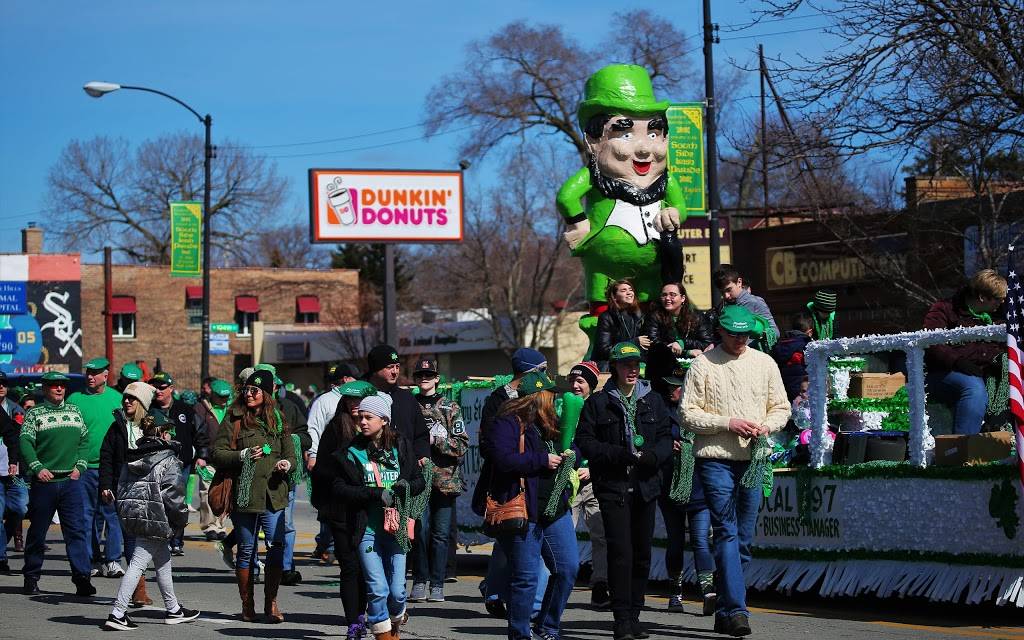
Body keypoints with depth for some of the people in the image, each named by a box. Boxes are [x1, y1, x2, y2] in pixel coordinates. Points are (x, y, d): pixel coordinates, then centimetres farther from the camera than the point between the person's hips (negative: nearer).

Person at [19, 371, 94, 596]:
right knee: (37, 532, 6)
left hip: (71, 480, 2)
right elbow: (25, 442, -7)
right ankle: (31, 578, 17)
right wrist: (37, 468, -20)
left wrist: (80, 466, 0)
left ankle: (82, 578, -8)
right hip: (44, 482, -2)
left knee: (77, 531, -5)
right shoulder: (34, 414, 3)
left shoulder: (74, 411, 14)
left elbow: (85, 440, 14)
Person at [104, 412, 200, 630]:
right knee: (138, 564, -7)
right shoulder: (168, 460, -10)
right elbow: (173, 495, -15)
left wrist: (126, 515, 19)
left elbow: (122, 489, 13)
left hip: (132, 516, 8)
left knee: (163, 560, 21)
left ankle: (173, 610, 31)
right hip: (155, 520, -8)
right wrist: (181, 519, -1)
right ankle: (117, 614, -11)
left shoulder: (132, 458, 11)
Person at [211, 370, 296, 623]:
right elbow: (217, 454, 0)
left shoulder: (277, 421, 12)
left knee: (277, 546, -8)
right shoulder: (233, 420, 4)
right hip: (244, 495, -1)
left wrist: (286, 464, -5)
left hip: (273, 495, 1)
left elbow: (291, 454, 17)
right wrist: (243, 455, -15)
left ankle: (271, 602, 3)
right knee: (246, 550, 5)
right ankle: (247, 604, 17)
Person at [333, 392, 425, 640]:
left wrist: (408, 486, -10)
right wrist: (375, 493, -14)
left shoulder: (401, 446, 5)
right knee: (377, 589, -6)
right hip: (367, 528, -1)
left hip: (396, 527, 1)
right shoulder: (352, 452, 1)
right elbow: (339, 489, -5)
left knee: (397, 590, -2)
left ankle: (397, 619, 29)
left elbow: (420, 481, 13)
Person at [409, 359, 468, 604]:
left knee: (441, 533, 1)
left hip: (445, 479, 0)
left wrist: (437, 440, -11)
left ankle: (437, 584, 7)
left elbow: (462, 445, 2)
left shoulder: (451, 408, 8)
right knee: (421, 530, -7)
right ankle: (419, 582, 4)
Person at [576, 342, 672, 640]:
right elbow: (584, 440, -2)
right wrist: (618, 454, -15)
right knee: (621, 552, -12)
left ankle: (634, 615, 17)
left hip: (645, 486, 4)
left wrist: (653, 455, -10)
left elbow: (666, 436, 11)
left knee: (642, 552, 7)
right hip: (612, 487, -4)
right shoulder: (598, 402, 3)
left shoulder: (653, 401, 13)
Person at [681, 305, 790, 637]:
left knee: (743, 538, 6)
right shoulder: (702, 365, 0)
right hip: (715, 459, -4)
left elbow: (781, 408, 15)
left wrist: (766, 426, -6)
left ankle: (724, 613, 15)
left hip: (753, 460, 4)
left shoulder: (764, 363, 11)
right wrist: (727, 423, -14)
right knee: (727, 533, -11)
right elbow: (688, 414, -3)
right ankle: (736, 609, -16)